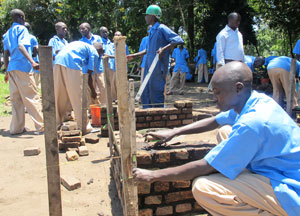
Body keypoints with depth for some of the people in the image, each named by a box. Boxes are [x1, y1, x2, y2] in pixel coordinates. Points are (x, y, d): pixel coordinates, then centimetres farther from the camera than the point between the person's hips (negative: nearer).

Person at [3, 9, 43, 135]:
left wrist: (7, 71, 23)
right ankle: (40, 126, -2)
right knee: (31, 97, -4)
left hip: (11, 68, 7)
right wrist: (32, 62, -29)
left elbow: (6, 54, 19)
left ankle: (16, 128, 10)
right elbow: (21, 46, -18)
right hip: (22, 67, -7)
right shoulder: (21, 29, -2)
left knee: (16, 99, 9)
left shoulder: (7, 33, 20)